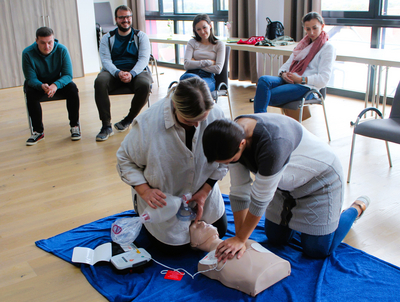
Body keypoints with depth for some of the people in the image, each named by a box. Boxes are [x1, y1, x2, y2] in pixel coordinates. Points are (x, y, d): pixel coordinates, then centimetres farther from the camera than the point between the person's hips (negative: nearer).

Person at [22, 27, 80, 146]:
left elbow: (68, 75, -21)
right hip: (38, 83, 0)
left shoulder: (62, 50, -20)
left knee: (72, 89, -29)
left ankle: (74, 126, -13)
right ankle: (38, 131, -18)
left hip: (58, 81, 1)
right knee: (30, 94, -32)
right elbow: (31, 78, -20)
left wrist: (56, 85, -43)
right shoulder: (28, 53, -21)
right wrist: (42, 86, -44)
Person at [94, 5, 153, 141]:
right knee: (99, 82, -31)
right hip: (113, 72, 1)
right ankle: (106, 126, -28)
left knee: (144, 85, -34)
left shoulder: (141, 36, 10)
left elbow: (143, 58, -3)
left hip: (137, 71, -1)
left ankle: (129, 119, -9)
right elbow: (106, 60, -1)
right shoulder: (107, 38, 11)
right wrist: (118, 73, -24)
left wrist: (131, 74, -23)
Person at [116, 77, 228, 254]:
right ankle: (141, 208, 27)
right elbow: (125, 160, -16)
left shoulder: (216, 114, -23)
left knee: (219, 232, 19)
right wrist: (145, 191, -27)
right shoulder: (148, 123, -30)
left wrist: (204, 192, -17)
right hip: (164, 199, -4)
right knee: (175, 247, 5)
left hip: (203, 191, 4)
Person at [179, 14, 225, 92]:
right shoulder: (192, 42, 19)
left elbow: (218, 69, -1)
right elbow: (186, 65, 2)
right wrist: (208, 62, -3)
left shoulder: (219, 44, 13)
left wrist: (195, 63, 2)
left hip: (208, 77, -1)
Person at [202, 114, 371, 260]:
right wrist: (239, 239, -16)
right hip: (286, 183, 6)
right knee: (276, 239, 11)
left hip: (319, 179, -6)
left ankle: (357, 208, 24)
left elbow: (260, 199, -33)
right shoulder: (232, 137, -21)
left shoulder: (272, 145, -44)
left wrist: (240, 239, -21)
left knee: (317, 251, 2)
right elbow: (239, 192, -15)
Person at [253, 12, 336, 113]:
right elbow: (288, 64, 22)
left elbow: (323, 79, -7)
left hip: (306, 87, -6)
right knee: (263, 80, -27)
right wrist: (283, 73, -2)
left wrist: (300, 79, -17)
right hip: (289, 80, 7)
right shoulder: (303, 44, 27)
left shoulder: (328, 48, 4)